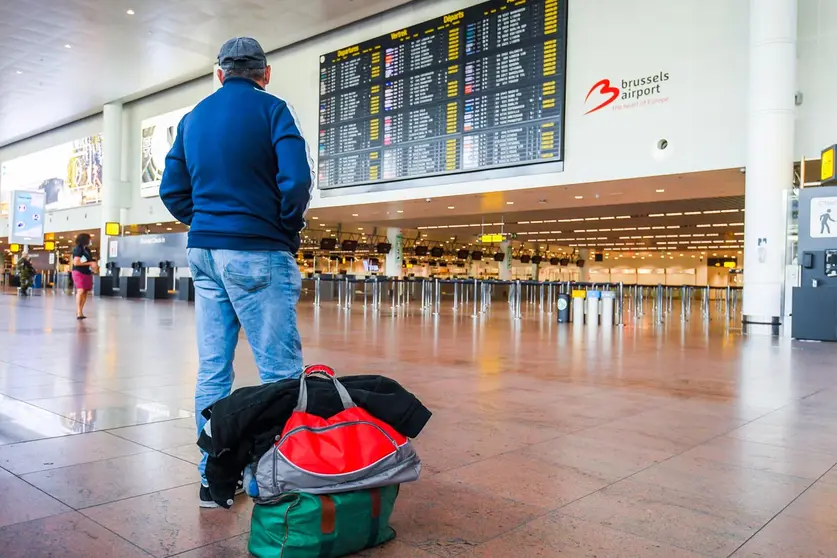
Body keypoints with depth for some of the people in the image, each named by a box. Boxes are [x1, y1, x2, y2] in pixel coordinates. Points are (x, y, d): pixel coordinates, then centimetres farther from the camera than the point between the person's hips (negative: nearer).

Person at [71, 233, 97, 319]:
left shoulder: (87, 250, 14)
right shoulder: (78, 249, -9)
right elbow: (76, 262, -16)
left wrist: (94, 265, 3)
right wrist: (89, 263, -15)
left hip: (87, 273, 8)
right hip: (79, 272, -8)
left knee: (85, 292, 5)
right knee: (81, 290, -17)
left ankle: (80, 311, 12)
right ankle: (79, 312, -18)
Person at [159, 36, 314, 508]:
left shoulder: (193, 117, 16)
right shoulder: (271, 109, -3)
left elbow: (172, 190, 12)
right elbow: (296, 180, -15)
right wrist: (290, 229, 0)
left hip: (204, 252, 7)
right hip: (257, 253, -7)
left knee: (213, 369, 9)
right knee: (282, 371, -2)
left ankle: (214, 477, 17)